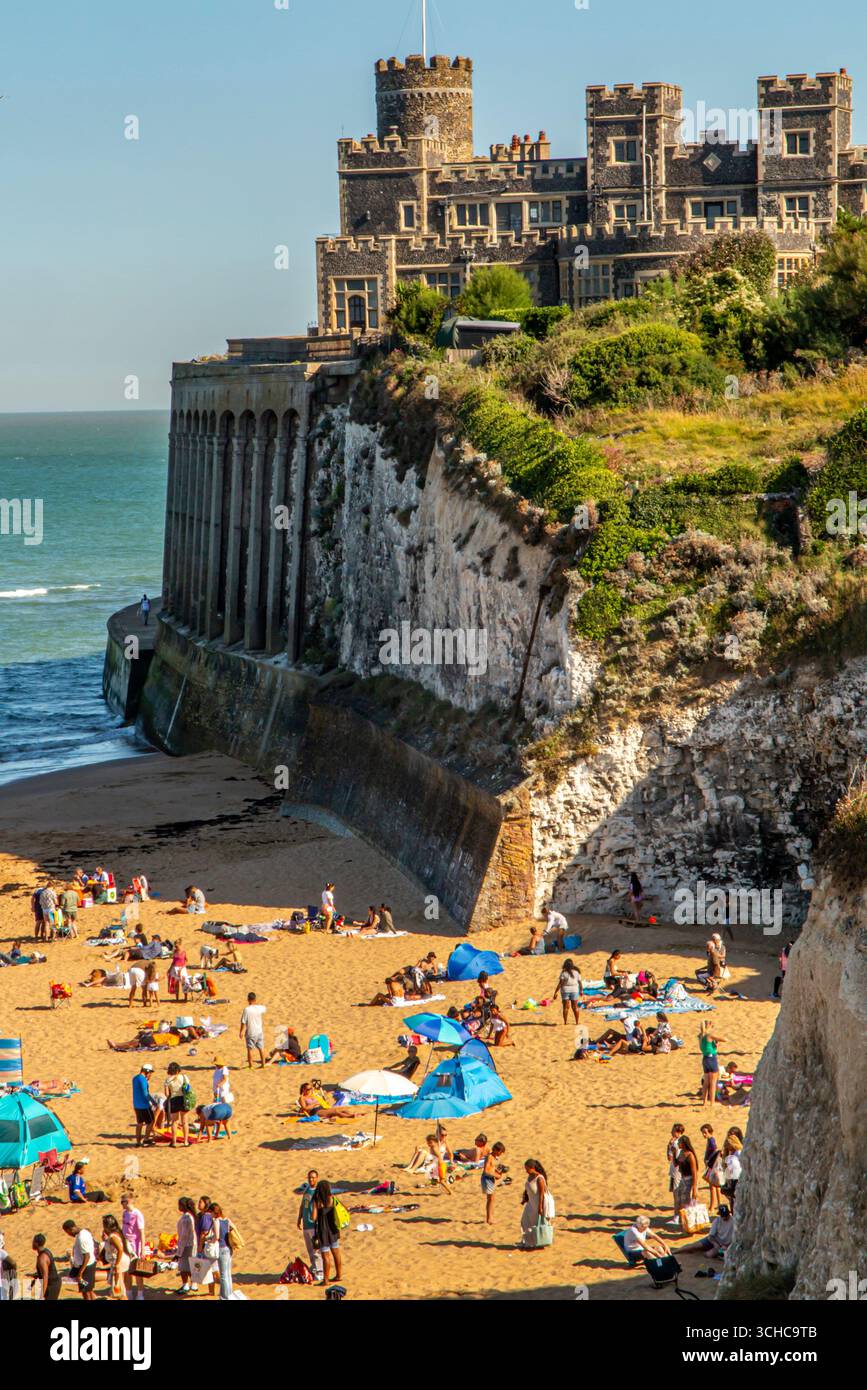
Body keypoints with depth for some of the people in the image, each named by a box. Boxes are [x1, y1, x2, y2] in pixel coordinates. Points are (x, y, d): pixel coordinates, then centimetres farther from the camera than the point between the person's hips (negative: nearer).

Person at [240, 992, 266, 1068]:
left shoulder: (247, 1010, -18)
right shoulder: (259, 1008, -4)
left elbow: (243, 1022, -14)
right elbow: (264, 1008, 22)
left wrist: (241, 1031, -6)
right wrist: (256, 1004, 28)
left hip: (250, 1033, -4)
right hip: (259, 1031, 4)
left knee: (250, 1048, 5)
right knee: (261, 1047, 13)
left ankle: (250, 1064, 9)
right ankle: (263, 1063, 18)